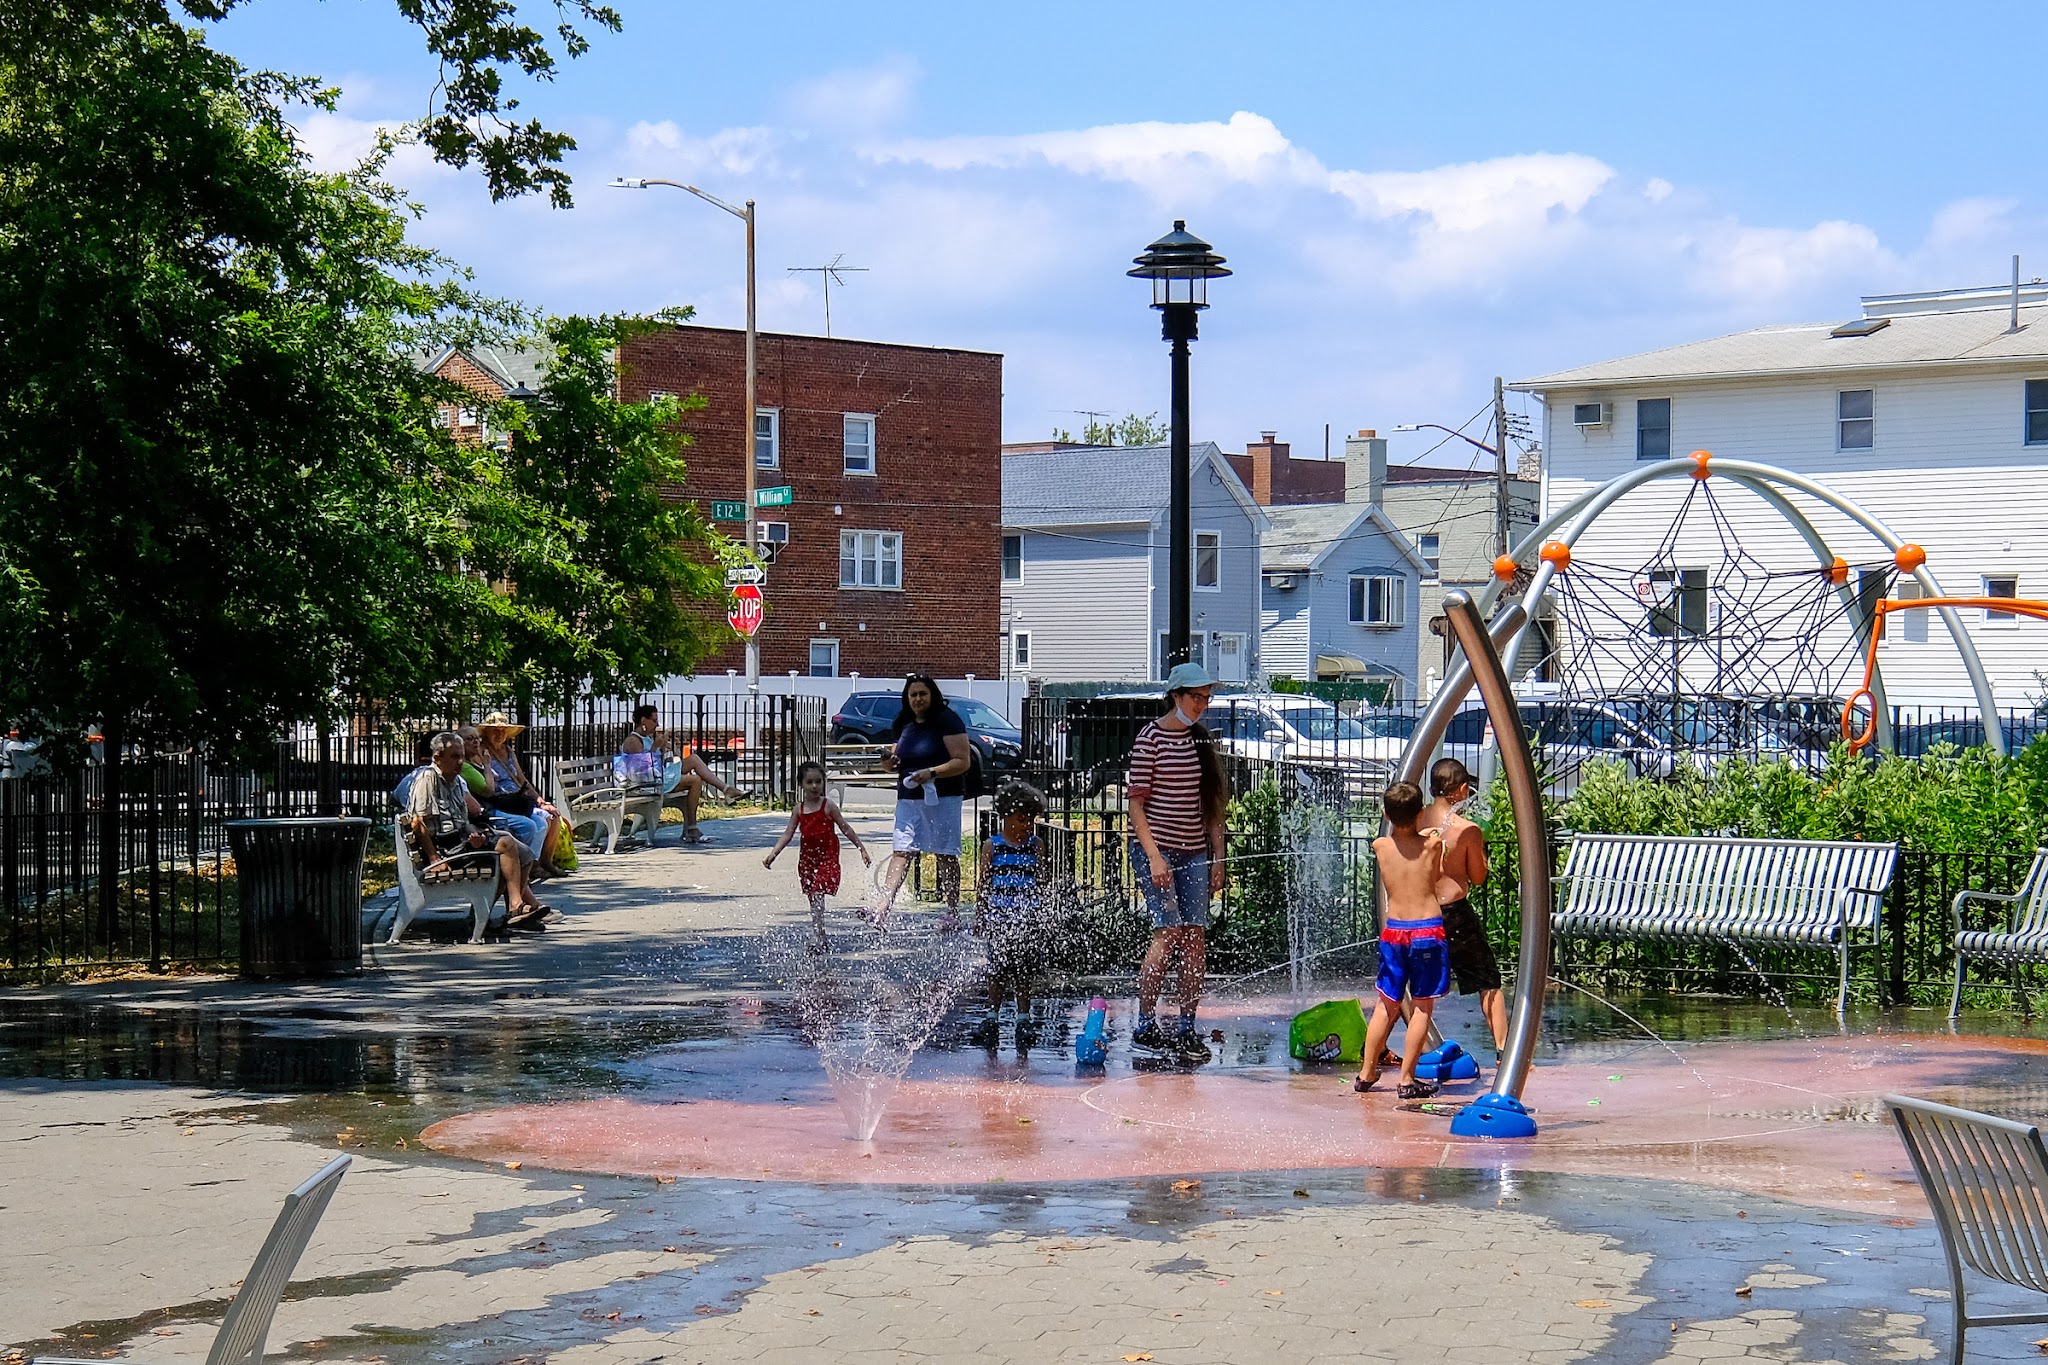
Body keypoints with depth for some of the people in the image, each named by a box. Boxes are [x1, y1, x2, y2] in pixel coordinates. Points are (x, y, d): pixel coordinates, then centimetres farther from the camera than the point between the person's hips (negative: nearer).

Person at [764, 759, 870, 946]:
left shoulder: (828, 806, -4)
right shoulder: (798, 809, 5)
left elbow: (846, 828, 2)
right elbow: (787, 835, 5)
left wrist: (862, 849, 4)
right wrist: (772, 855, -7)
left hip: (827, 857, -5)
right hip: (807, 858, 5)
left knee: (818, 895, -17)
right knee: (813, 900, 9)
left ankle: (820, 939, -18)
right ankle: (821, 940, 17)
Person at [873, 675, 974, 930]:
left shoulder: (947, 721, -7)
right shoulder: (904, 724, 15)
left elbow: (963, 762, -13)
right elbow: (899, 762, 26)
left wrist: (932, 772, -24)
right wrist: (890, 762, 1)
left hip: (942, 797, -6)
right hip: (908, 798, 6)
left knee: (946, 856, 1)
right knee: (900, 852, -6)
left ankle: (953, 912, 12)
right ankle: (883, 909, -17)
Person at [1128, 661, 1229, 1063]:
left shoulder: (1202, 740, 12)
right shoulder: (1151, 737, -6)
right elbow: (1137, 803, -8)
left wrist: (1218, 857, 11)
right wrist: (1154, 856, -16)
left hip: (1194, 853, 6)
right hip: (1155, 849, -6)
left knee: (1196, 937, -1)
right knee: (1169, 931, -14)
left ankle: (1187, 1030, 5)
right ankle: (1144, 1026, -6)